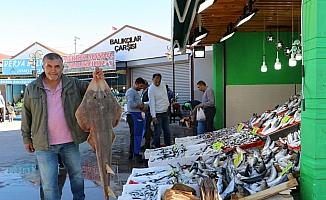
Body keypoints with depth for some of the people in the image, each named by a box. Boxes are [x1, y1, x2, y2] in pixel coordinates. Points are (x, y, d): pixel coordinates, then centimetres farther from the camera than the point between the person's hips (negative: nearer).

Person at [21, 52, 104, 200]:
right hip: (44, 145, -1)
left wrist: (97, 81, -20)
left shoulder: (73, 84, -1)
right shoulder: (32, 89, -1)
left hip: (70, 142, 2)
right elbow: (26, 115, 7)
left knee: (77, 176, 18)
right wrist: (27, 138, 10)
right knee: (49, 184, 4)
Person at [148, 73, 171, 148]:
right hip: (157, 114, -7)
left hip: (165, 112, 7)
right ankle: (157, 148, 9)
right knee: (158, 132, -2)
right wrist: (153, 116, -22)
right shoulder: (151, 89, -12)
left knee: (167, 131, 13)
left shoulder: (163, 86, 9)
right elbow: (152, 103, -17)